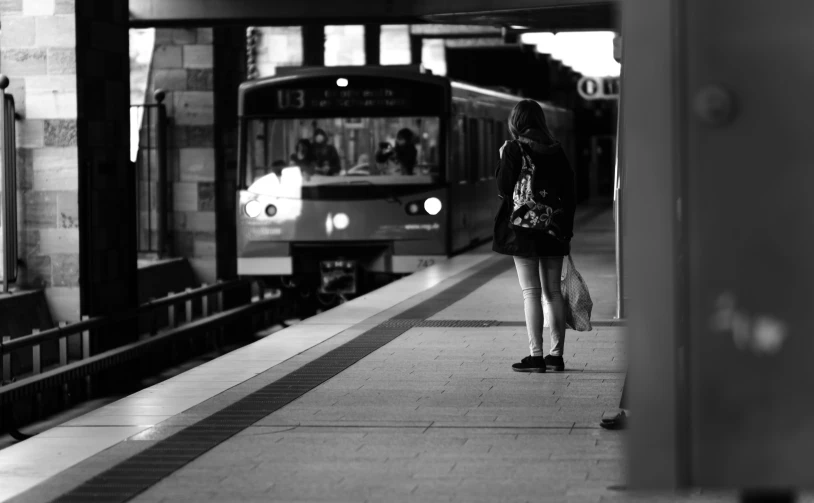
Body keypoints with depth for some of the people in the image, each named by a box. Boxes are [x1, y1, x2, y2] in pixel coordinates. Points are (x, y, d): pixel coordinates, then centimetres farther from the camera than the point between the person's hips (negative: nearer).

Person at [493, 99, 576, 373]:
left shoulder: (514, 150, -9)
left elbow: (504, 189, -10)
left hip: (523, 230, -5)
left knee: (531, 292, -3)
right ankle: (556, 354, 12)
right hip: (554, 230, 5)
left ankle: (536, 355, -6)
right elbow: (569, 192, 6)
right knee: (553, 292, 10)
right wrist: (567, 230, 12)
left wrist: (502, 160, 5)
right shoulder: (556, 150, 5)